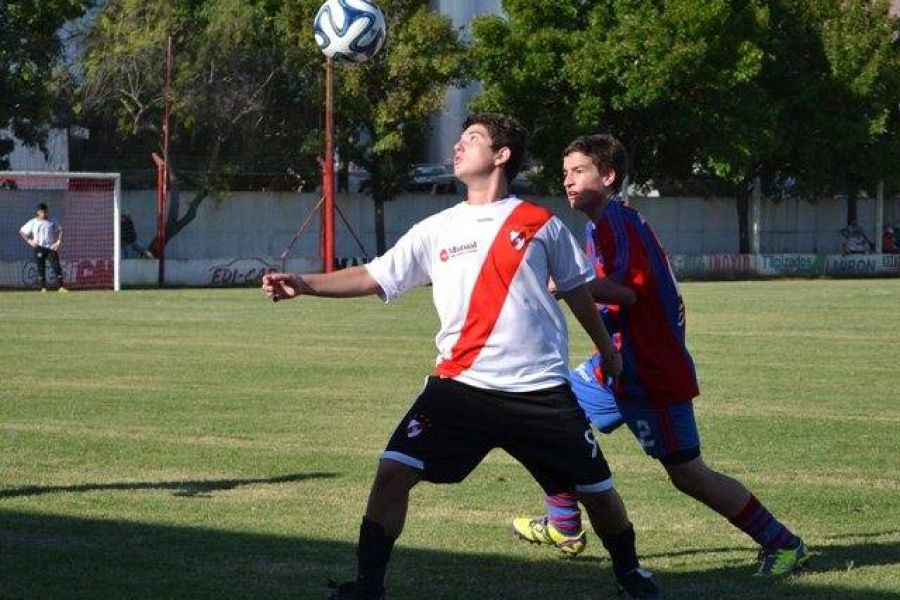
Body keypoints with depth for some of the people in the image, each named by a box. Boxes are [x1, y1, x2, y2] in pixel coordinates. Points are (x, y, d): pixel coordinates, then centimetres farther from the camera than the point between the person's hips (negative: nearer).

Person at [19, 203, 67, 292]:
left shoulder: (52, 222, 9)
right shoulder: (33, 223, 5)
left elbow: (60, 231, 15)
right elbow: (22, 232, 8)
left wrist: (59, 242, 1)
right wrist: (29, 241, -3)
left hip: (51, 247, 1)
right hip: (39, 248, -1)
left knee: (56, 266, -8)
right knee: (41, 268, -3)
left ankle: (61, 287, -9)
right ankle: (43, 288, 1)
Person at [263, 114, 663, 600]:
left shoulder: (541, 224, 4)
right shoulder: (437, 230, 7)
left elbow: (576, 290, 16)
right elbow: (373, 278, 2)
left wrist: (608, 351, 26)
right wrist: (305, 284, -11)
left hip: (539, 390, -1)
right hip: (460, 385, 1)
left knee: (597, 489, 5)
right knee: (393, 473, -13)